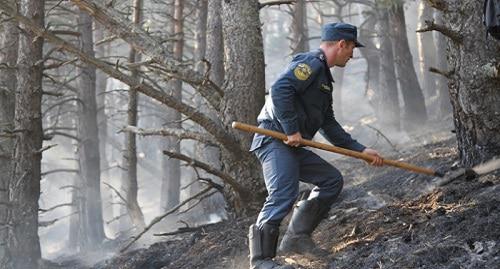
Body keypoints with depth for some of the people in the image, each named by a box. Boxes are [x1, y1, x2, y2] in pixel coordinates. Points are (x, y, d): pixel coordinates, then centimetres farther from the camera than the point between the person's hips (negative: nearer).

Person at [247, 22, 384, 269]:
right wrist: (291, 130, -21)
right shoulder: (310, 63, -8)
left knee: (331, 180, 12)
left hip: (291, 146, 10)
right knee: (283, 195, -20)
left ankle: (296, 238, 9)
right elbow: (279, 90, -24)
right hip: (274, 140, -10)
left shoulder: (324, 77, 25)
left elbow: (329, 125, 27)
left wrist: (361, 150, 23)